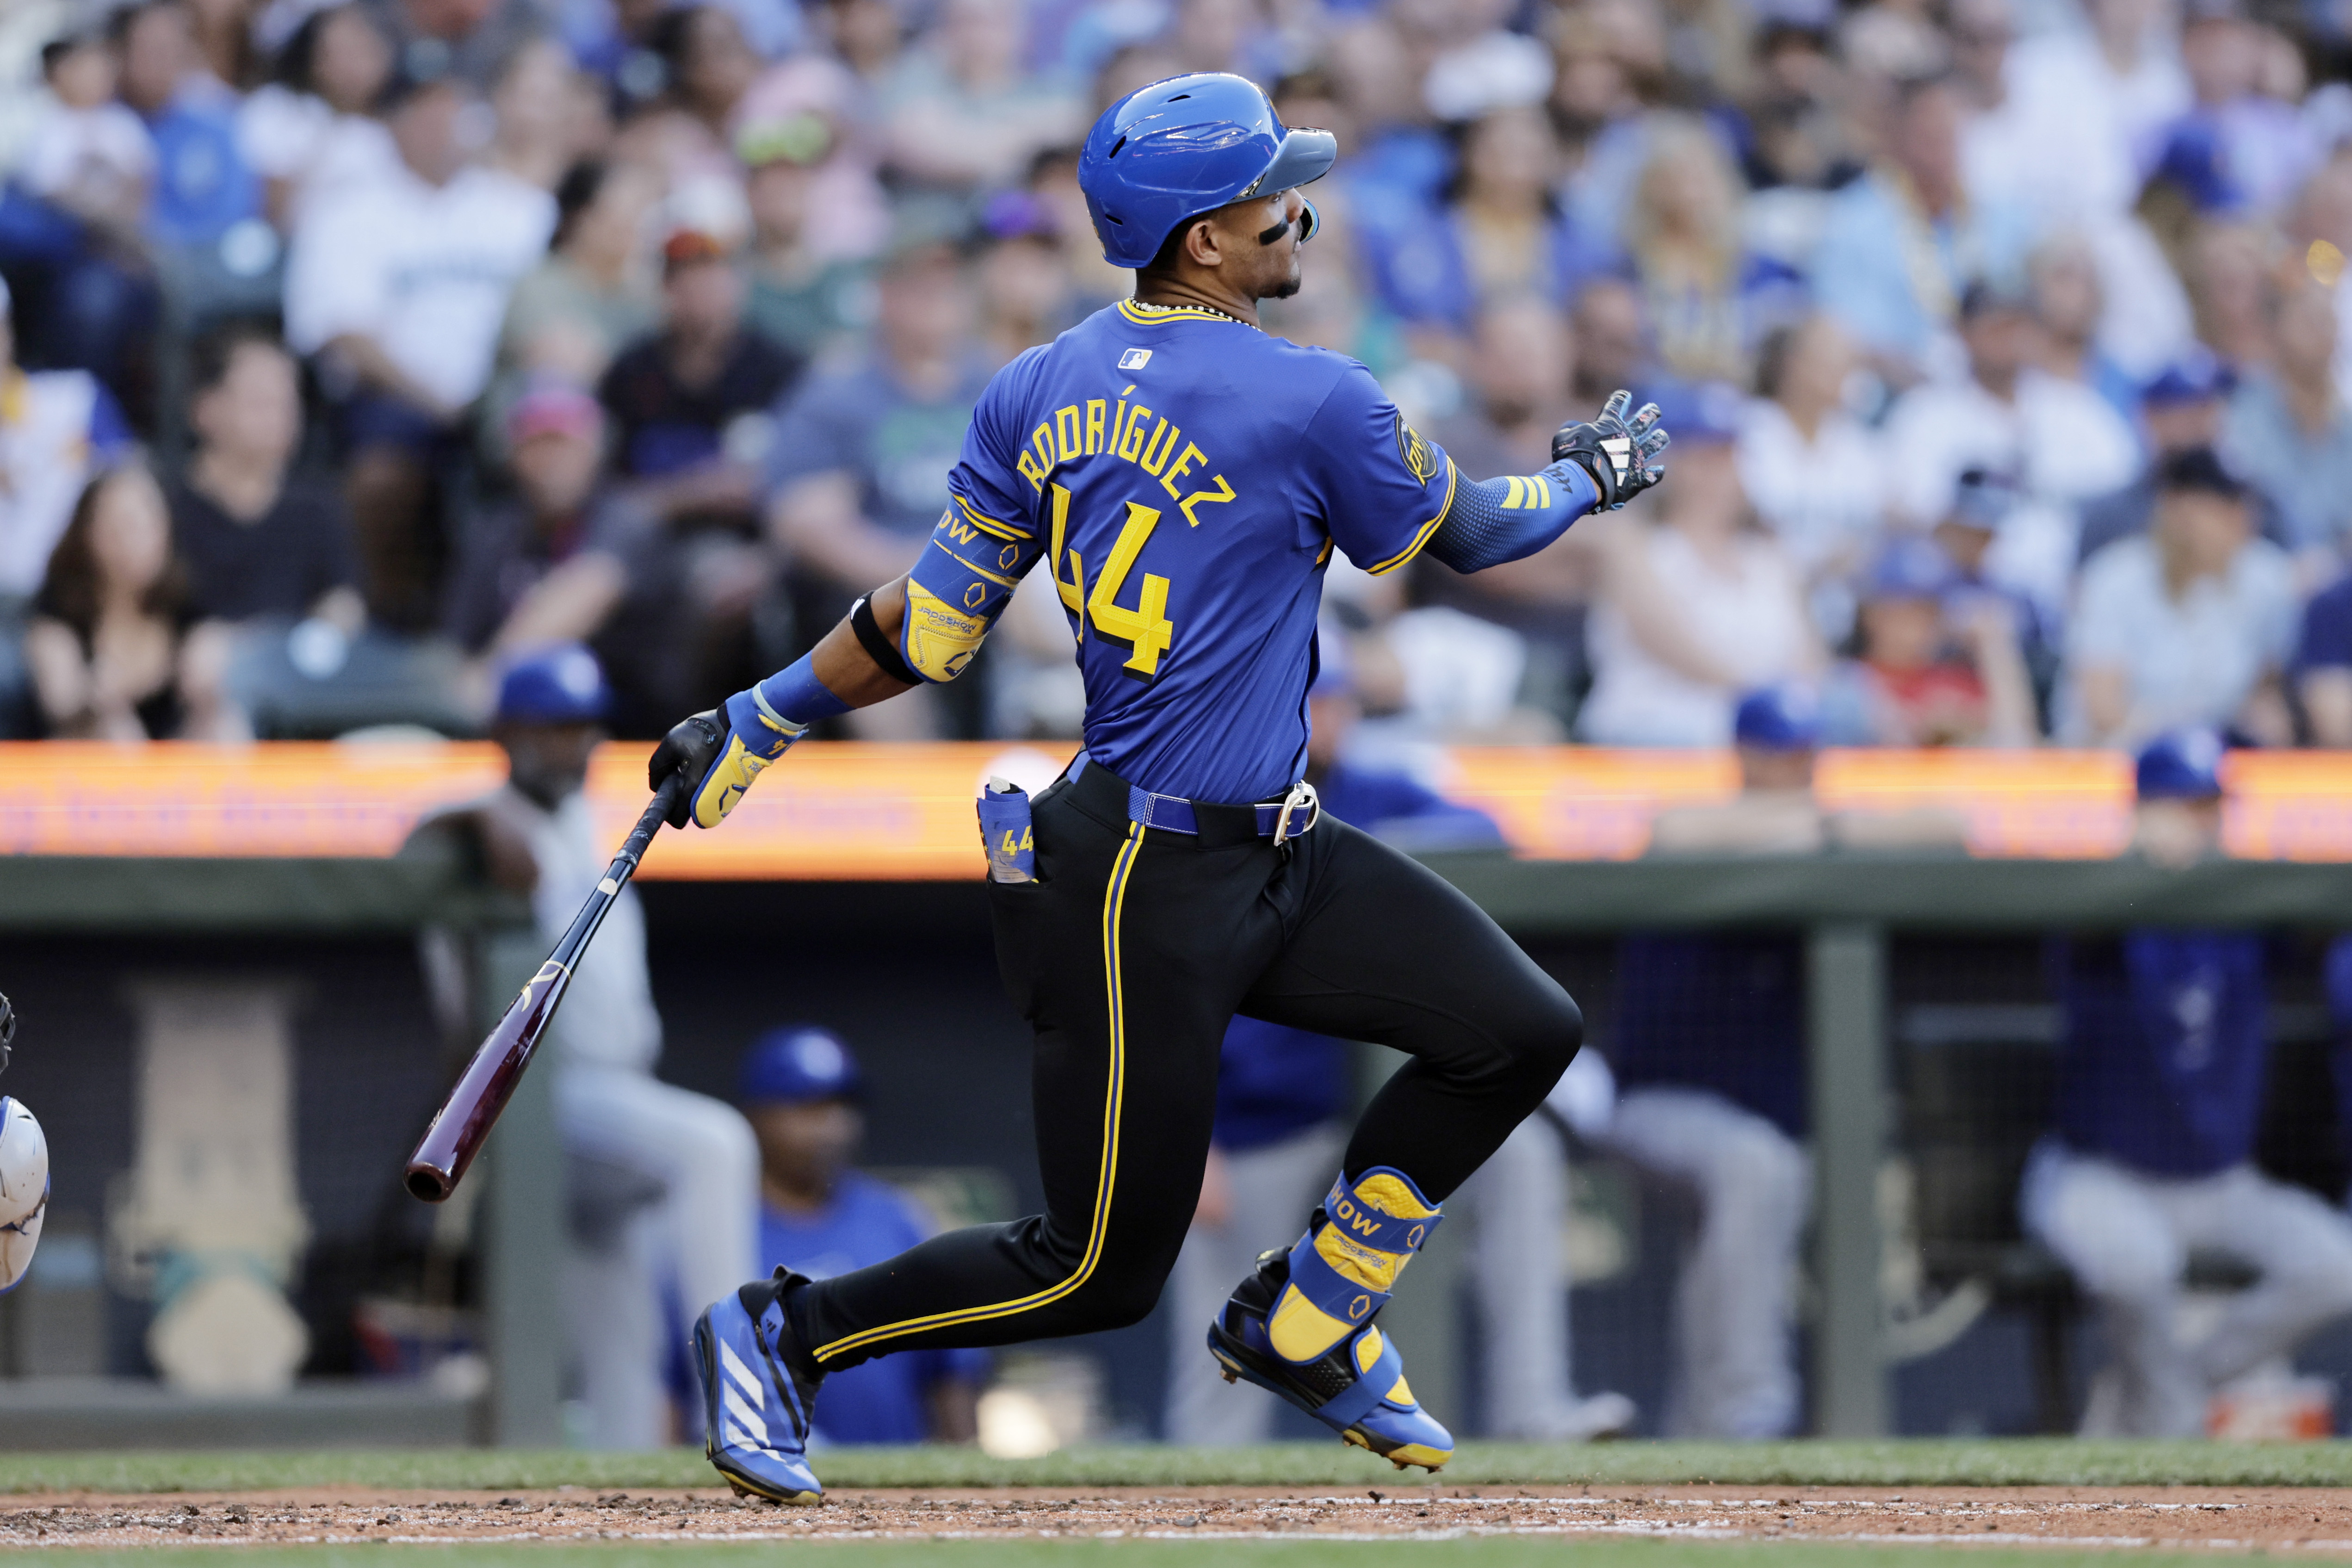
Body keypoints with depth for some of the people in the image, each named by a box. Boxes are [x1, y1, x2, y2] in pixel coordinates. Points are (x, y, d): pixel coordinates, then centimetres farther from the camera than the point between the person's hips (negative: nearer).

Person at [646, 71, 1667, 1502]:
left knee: (1523, 1031, 8)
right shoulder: (1312, 404, -17)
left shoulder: (1037, 393, 5)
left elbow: (931, 630, 6)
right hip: (1147, 890, -9)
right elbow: (1466, 534, 0)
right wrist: (1593, 475, 19)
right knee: (1100, 1270, 0)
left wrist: (760, 723, 18)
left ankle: (1304, 1326, 21)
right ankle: (785, 1335, 12)